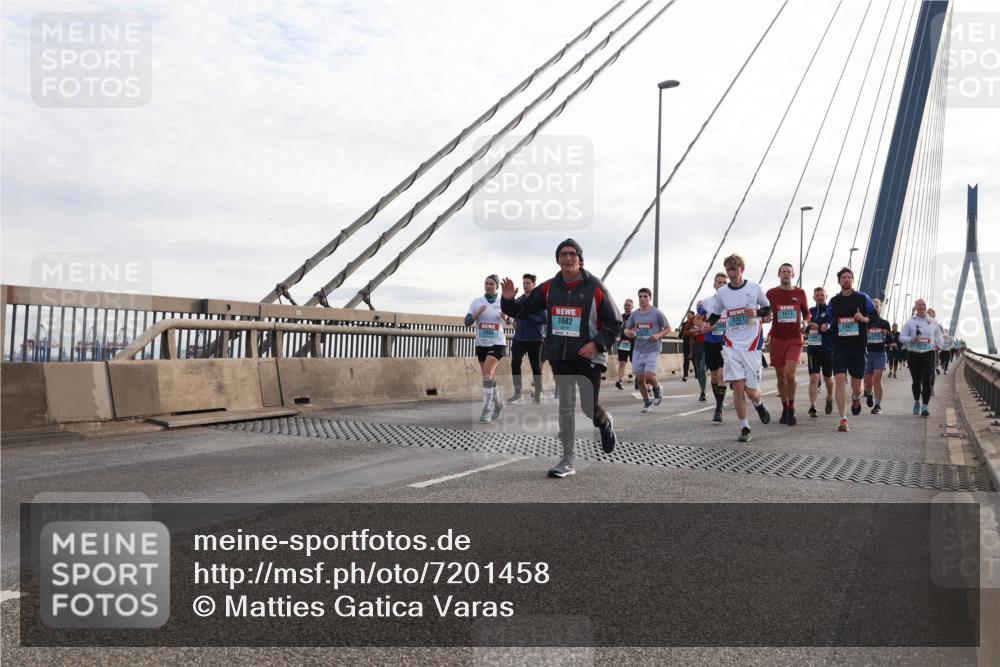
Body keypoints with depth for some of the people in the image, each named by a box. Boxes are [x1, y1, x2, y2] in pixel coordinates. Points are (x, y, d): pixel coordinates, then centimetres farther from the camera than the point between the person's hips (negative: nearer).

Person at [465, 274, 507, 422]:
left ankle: (486, 409, -17)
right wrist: (477, 313, -19)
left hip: (497, 343, -3)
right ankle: (498, 405, 28)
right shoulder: (477, 301, 2)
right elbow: (467, 322, -2)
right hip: (481, 343, 3)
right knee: (490, 376, 10)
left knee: (487, 373, -19)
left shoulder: (502, 302, 0)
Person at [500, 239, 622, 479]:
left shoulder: (595, 287, -7)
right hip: (560, 357, 3)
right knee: (565, 407, 3)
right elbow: (523, 308, 9)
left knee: (590, 408, -2)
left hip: (588, 357, -3)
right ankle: (568, 461, 10)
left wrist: (597, 343, -18)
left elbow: (614, 322, -4)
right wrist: (509, 300, -13)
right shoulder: (549, 288, 3)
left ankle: (606, 423, 36)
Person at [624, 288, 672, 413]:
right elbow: (626, 329, 13)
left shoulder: (657, 313, -4)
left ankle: (657, 389, 16)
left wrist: (658, 335, -18)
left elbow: (668, 329, 1)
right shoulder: (634, 314, 6)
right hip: (638, 350, 4)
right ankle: (647, 403, 20)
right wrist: (629, 333, -11)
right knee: (640, 378, 3)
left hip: (653, 350, -4)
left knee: (649, 375, -18)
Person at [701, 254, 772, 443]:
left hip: (752, 345, -1)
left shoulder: (754, 287, -1)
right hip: (732, 345, 1)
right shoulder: (722, 292, 3)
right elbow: (714, 315, 11)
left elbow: (768, 308, 10)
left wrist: (757, 312, -11)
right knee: (738, 387, -7)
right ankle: (744, 428, 6)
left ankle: (758, 404, 36)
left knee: (751, 391, -2)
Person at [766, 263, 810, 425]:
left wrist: (805, 322, -3)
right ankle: (784, 409, 20)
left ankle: (791, 409, 0)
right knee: (780, 376, 7)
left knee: (790, 374, -15)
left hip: (795, 339, -1)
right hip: (777, 339, 1)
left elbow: (807, 313, 17)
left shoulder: (800, 293, 6)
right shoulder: (771, 293, 4)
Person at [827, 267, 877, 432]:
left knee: (856, 385, 8)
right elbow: (829, 321, 19)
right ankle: (843, 419, -11)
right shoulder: (833, 301, 9)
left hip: (858, 346, 0)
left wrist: (863, 319, -14)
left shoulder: (863, 298, 4)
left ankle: (856, 398, 47)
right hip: (840, 345, 0)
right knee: (839, 380, -15)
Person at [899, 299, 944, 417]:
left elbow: (938, 336, 23)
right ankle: (917, 402, 32)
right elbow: (901, 337, -1)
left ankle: (925, 407, -10)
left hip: (928, 354, 0)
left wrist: (938, 344, 4)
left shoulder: (932, 322, 10)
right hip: (913, 354, 0)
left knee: (927, 381, -11)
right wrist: (912, 339, -19)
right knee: (916, 381, 9)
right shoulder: (910, 322, 3)